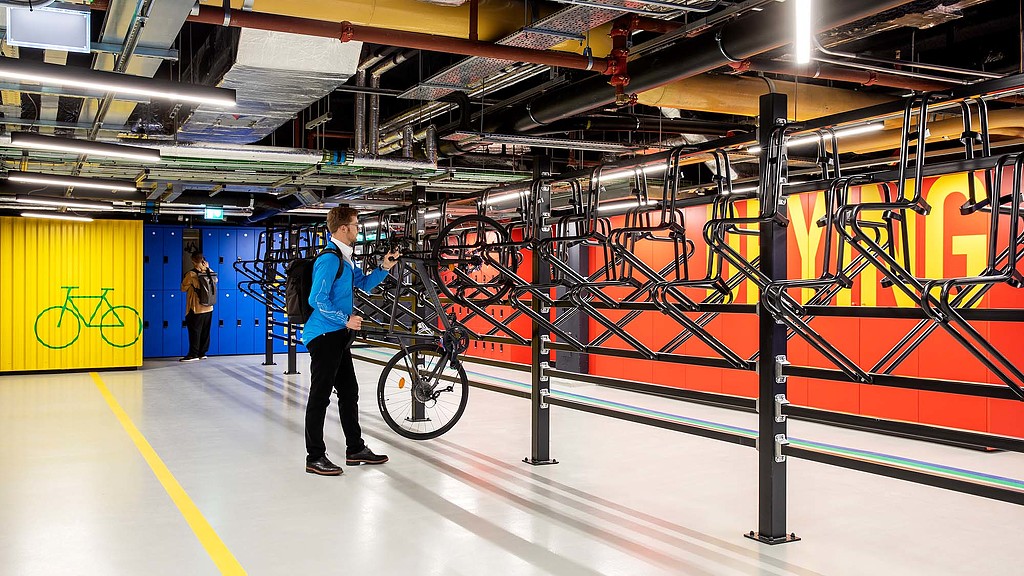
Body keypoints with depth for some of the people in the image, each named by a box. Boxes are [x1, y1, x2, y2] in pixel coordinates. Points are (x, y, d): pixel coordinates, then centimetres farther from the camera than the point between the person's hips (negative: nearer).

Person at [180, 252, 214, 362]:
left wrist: (184, 279, 14)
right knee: (205, 331, 11)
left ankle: (193, 354, 1)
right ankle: (202, 353, 17)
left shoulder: (191, 274, -16)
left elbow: (183, 288, -5)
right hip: (208, 308, 5)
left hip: (196, 309, -5)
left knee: (194, 331, 0)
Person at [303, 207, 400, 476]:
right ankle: (315, 458, 5)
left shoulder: (344, 260, 14)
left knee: (349, 392, 15)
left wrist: (385, 268, 11)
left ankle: (356, 449, 25)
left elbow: (364, 283, 24)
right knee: (320, 396, -3)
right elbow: (318, 300, -22)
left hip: (338, 337, 10)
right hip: (324, 336, -10)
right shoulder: (329, 259, -16)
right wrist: (346, 319, -21)